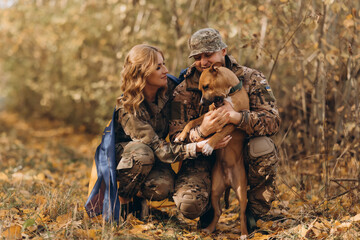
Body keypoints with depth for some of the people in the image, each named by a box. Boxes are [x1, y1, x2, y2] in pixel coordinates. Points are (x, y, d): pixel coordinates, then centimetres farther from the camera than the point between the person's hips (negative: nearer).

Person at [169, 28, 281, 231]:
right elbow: (176, 137, -12)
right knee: (188, 203, -28)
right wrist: (202, 132, -35)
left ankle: (256, 211, -7)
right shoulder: (185, 90, -5)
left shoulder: (251, 79, -7)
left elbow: (273, 120, -19)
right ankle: (210, 207, 14)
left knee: (262, 146, -34)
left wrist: (237, 117, -39)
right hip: (205, 159, 0)